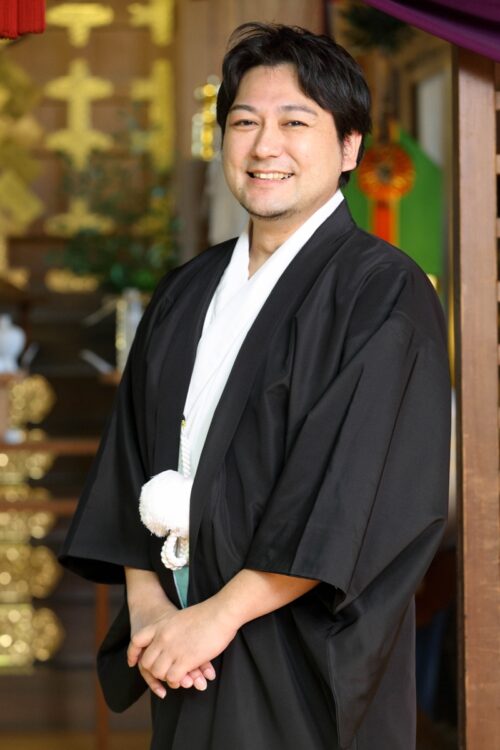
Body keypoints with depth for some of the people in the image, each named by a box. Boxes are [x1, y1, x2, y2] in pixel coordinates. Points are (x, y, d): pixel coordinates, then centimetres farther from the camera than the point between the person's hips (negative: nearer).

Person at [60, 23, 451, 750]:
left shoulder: (383, 293, -10)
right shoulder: (187, 293, 10)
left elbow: (370, 494, -18)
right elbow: (132, 461, 10)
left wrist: (222, 614, -17)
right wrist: (146, 600, -5)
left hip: (307, 665, -5)